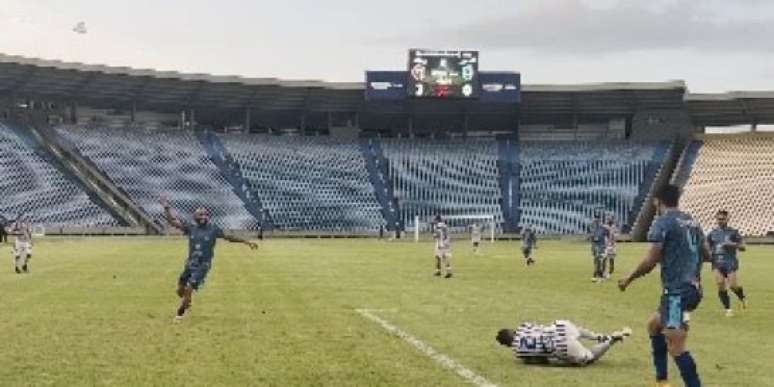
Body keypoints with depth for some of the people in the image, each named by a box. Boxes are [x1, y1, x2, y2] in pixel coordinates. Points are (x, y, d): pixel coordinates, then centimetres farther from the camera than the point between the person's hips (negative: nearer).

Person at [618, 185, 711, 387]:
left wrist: (628, 279, -1)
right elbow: (707, 255, 19)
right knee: (654, 324, 24)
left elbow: (650, 261, -15)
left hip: (677, 291, -9)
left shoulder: (663, 222, -10)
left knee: (676, 346, -10)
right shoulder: (692, 222, 12)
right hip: (692, 288, 9)